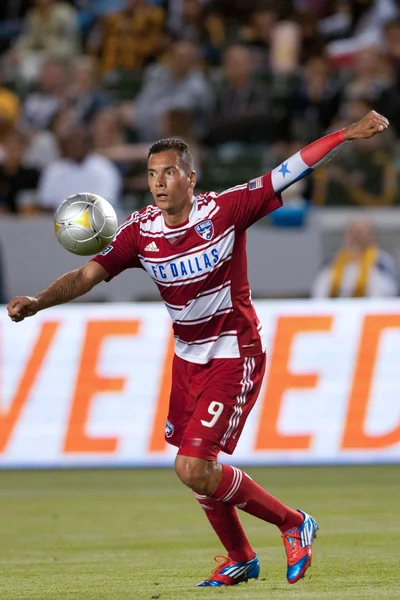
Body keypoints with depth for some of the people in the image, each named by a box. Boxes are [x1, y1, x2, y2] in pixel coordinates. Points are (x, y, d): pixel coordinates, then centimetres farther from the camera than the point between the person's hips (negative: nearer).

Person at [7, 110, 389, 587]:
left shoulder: (226, 210, -16)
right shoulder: (140, 231, -5)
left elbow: (291, 171, -12)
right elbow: (88, 274, -7)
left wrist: (349, 134, -16)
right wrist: (37, 301, -24)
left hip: (234, 356, -6)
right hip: (187, 358, 6)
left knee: (194, 469, -15)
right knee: (197, 470, 11)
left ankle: (293, 525, 4)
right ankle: (239, 558, 35)